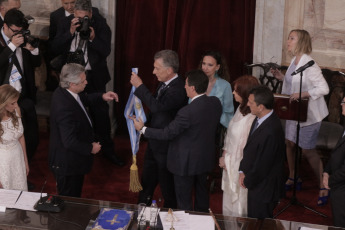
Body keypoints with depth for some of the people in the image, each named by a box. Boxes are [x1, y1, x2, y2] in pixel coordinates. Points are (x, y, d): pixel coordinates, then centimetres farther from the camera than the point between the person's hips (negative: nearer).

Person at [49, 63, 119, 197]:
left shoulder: (62, 92, -5)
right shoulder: (65, 108, -36)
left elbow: (83, 99, 19)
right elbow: (70, 142, -34)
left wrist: (102, 97, 5)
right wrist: (91, 148, -19)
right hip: (68, 165, -10)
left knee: (75, 196, 29)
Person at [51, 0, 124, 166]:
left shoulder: (100, 24, -9)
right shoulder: (65, 24, -3)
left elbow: (106, 51, -14)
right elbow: (55, 48, -11)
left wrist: (93, 38, -31)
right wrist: (70, 32, -22)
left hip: (94, 76, -2)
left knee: (101, 113, 4)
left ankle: (107, 149, 20)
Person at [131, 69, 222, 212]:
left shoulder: (187, 112, -31)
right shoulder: (215, 103, -10)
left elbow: (167, 133, -22)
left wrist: (143, 129, -11)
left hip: (186, 162, -8)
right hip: (206, 159, 8)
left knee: (184, 201, 11)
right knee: (201, 192, 27)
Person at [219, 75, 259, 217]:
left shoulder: (252, 118, -28)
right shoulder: (241, 109, 1)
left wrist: (227, 159, -10)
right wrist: (224, 156, 5)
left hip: (240, 168, -9)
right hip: (230, 165, 9)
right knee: (229, 201, 24)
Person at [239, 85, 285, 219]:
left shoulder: (270, 131, -32)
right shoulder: (259, 119, -4)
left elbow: (262, 164, -24)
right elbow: (249, 147, 8)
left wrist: (248, 181, -9)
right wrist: (242, 171, 1)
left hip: (264, 189, -8)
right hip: (255, 183, 8)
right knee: (252, 222, 23)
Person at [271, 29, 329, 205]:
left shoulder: (309, 65, -22)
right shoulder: (294, 61, 6)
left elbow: (324, 88, -24)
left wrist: (302, 94, -33)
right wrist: (282, 77, 4)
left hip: (309, 113, -8)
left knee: (308, 151, -3)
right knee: (290, 143, 15)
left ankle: (323, 187, 13)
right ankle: (293, 178, 34)